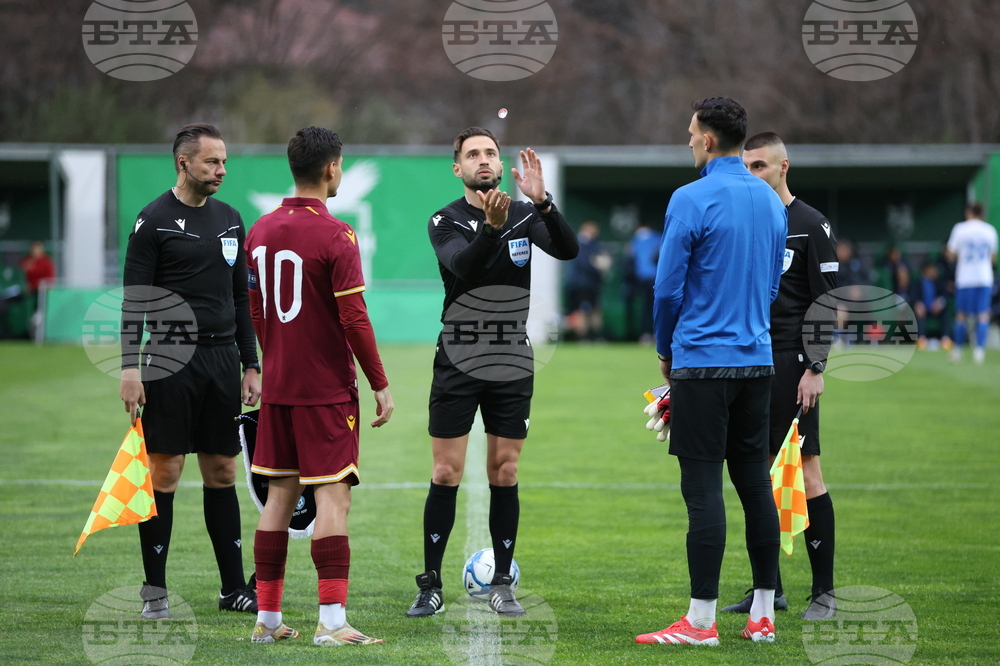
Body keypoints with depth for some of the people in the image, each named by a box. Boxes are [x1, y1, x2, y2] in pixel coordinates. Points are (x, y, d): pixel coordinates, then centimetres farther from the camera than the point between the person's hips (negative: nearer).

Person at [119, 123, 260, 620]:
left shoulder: (230, 220, 13)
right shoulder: (154, 220, -4)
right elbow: (133, 299, -6)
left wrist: (251, 364, 14)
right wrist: (129, 368, -14)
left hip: (222, 359, 5)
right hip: (171, 360, -5)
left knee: (222, 471, 7)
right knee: (165, 472, -3)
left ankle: (234, 588, 11)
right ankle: (155, 591, 4)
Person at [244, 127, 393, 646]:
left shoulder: (261, 231, 8)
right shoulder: (335, 237, -13)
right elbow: (354, 319, -15)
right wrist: (380, 385, -8)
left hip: (277, 387, 7)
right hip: (327, 389, -7)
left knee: (279, 495, 10)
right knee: (332, 497, -6)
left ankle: (267, 618, 12)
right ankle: (331, 622, -10)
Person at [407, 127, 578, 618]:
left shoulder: (525, 214, 3)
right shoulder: (445, 222, -4)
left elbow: (568, 250, -14)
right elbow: (462, 265, -24)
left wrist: (542, 202, -30)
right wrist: (492, 226, -42)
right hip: (458, 360, -2)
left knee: (504, 475, 5)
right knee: (446, 475, -3)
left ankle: (501, 584, 13)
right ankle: (431, 586, 4)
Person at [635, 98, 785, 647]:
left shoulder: (692, 200, -12)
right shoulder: (770, 201, 10)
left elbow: (668, 287, -9)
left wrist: (666, 351, 6)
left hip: (703, 361, -7)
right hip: (758, 361, 7)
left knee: (703, 488, -6)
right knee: (754, 482, 9)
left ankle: (701, 621, -6)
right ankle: (763, 615, 11)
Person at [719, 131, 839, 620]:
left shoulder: (811, 225, -3)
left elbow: (827, 301, -6)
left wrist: (815, 368, -12)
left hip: (790, 363, -6)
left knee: (806, 472, -7)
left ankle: (823, 590, -2)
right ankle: (769, 588, 11)